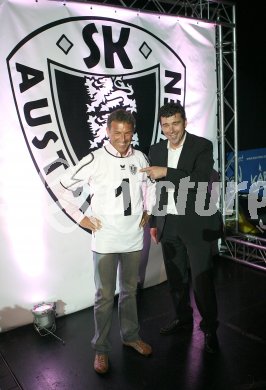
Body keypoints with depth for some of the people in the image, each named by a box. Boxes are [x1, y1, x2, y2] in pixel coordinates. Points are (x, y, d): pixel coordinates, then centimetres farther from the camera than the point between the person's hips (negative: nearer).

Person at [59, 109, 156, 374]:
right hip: (105, 240, -3)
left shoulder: (140, 158, -1)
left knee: (129, 290, 19)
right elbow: (64, 188, -6)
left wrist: (147, 212, 10)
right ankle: (101, 349, 24)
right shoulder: (95, 160, -12)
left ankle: (130, 335, 38)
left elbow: (150, 185, 19)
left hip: (134, 238, 4)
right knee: (105, 296, 7)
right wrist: (81, 218, -8)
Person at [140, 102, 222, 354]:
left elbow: (202, 180, -21)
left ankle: (209, 328, 21)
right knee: (176, 277, 16)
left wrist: (167, 172, -24)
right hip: (168, 224, 5)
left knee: (201, 278, 1)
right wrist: (153, 222, 13)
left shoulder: (202, 146, -7)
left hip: (197, 224, -5)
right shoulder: (156, 150, 8)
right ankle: (183, 318, 36)